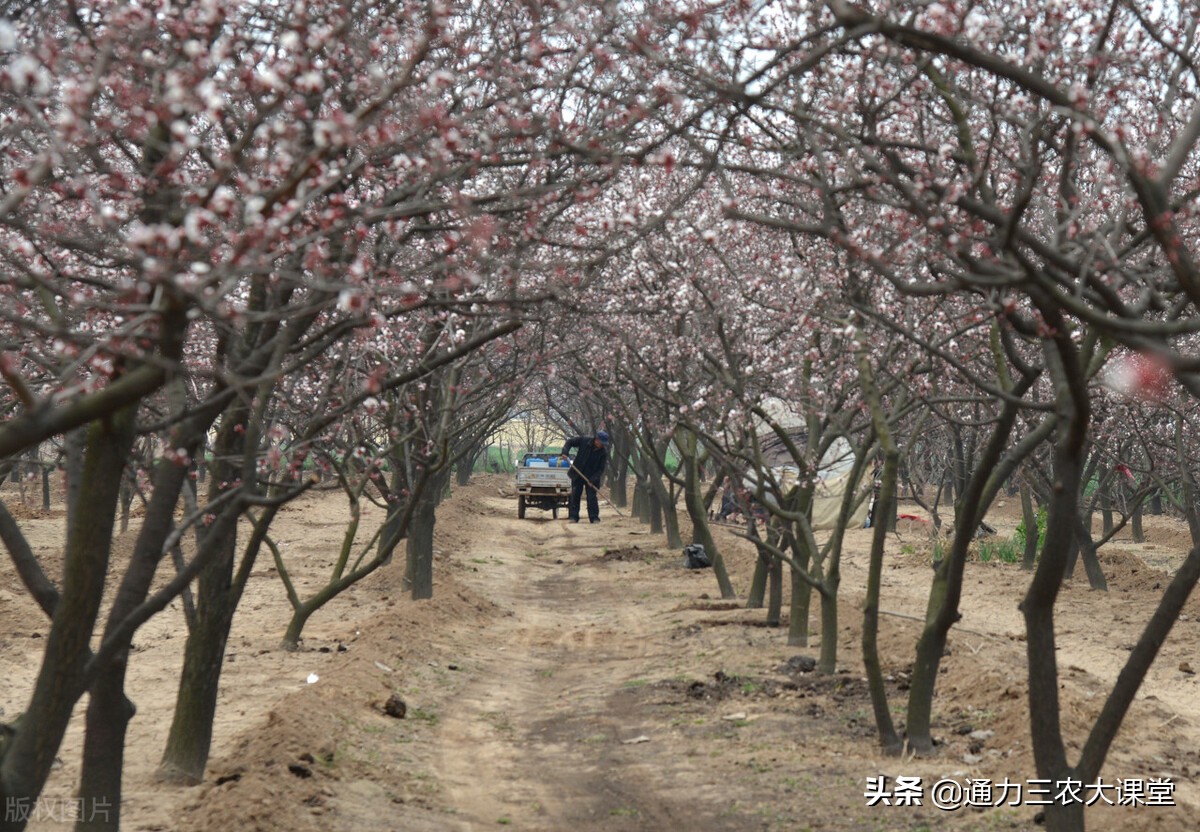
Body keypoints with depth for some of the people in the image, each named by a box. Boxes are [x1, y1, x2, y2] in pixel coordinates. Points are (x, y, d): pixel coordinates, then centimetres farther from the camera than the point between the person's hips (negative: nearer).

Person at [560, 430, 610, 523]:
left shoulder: (603, 452, -14)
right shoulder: (584, 441, -14)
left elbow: (601, 469, -12)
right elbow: (569, 442, -1)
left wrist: (593, 480, -23)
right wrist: (565, 452, -18)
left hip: (591, 477, -1)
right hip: (577, 474, 1)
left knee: (592, 497, -5)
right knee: (575, 495, 4)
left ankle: (594, 517, 2)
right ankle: (573, 516, 10)